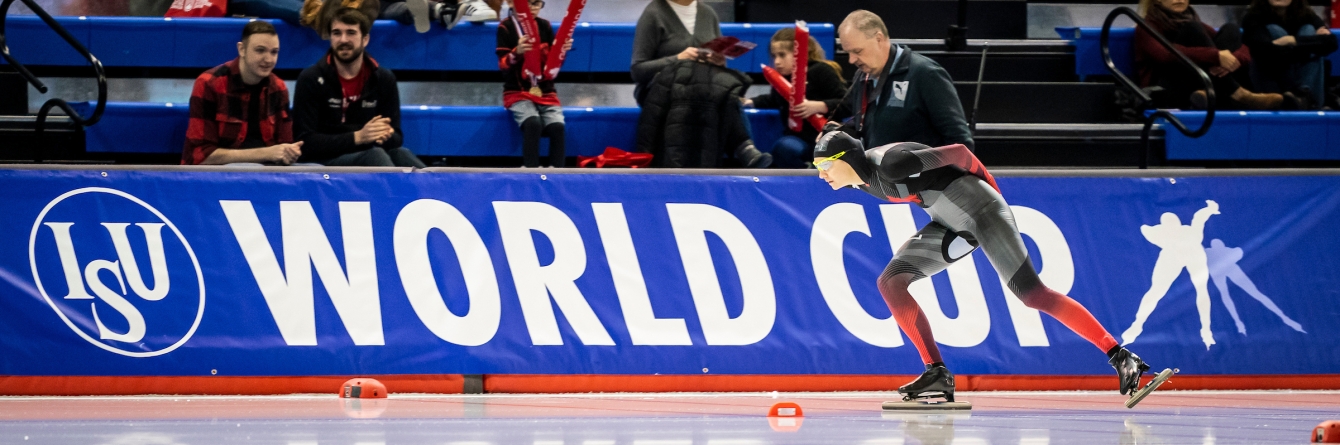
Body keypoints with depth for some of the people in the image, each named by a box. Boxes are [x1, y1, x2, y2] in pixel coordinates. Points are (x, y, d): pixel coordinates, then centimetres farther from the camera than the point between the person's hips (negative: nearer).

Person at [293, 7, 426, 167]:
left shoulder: (384, 79, 7)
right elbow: (306, 142, -11)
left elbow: (396, 137, 7)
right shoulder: (311, 79, -4)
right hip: (325, 161, -4)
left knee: (401, 154, -30)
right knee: (375, 155, -34)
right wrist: (357, 137, -24)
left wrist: (385, 135, -20)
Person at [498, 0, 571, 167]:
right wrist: (517, 52, -30)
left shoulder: (545, 26, 9)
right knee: (533, 123, -32)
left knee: (557, 125, -24)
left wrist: (561, 51, -11)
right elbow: (503, 65, -10)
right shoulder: (506, 28, -3)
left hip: (545, 91, 4)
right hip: (518, 92, -4)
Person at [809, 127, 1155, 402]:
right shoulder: (863, 182, 2)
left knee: (1032, 294, -15)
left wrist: (990, 187, -4)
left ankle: (1120, 356, -14)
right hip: (950, 225, 9)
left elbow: (958, 152, -18)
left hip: (979, 209, -9)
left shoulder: (889, 163, -25)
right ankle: (938, 373, -4)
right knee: (891, 283, -4)